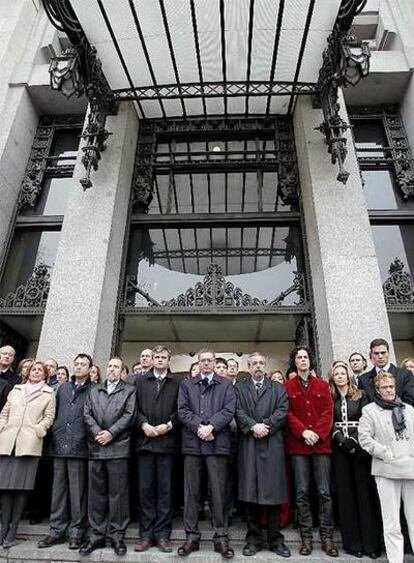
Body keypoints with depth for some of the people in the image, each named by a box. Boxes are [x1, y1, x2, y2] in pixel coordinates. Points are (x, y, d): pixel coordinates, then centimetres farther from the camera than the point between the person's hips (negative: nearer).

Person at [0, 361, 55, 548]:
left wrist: (37, 430, -11)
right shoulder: (16, 390, 18)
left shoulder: (49, 394, 8)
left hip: (30, 444, -3)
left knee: (22, 485, -1)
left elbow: (48, 418, 3)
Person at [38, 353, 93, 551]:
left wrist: (88, 437, -9)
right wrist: (54, 433, 8)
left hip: (79, 446, -4)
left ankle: (76, 531, 14)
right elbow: (55, 413, 18)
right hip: (59, 444, 4)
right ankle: (57, 530, 21)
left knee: (77, 490, 2)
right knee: (58, 489, 10)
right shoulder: (63, 388, 16)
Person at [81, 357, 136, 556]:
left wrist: (110, 433, -13)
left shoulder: (129, 390, 6)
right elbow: (87, 414, 6)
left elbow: (129, 415, -5)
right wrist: (97, 432, -9)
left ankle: (117, 535, 12)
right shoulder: (94, 390, 16)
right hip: (96, 446, 3)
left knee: (117, 493, 2)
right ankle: (97, 535, 20)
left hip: (118, 447, -3)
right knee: (96, 492, 9)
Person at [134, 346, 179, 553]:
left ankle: (162, 534, 15)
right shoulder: (140, 381, 11)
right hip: (144, 440, 1)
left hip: (167, 441, -1)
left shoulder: (176, 384, 7)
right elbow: (135, 408, 5)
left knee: (165, 489, 4)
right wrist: (144, 425, -9)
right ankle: (146, 534, 17)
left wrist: (168, 425, -11)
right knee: (145, 488, 6)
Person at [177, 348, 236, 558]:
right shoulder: (186, 385, 13)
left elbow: (228, 410, -1)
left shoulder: (226, 385, 10)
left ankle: (221, 537, 14)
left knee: (218, 491, 3)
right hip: (192, 441, 1)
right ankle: (192, 536, 18)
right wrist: (199, 428, -11)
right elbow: (182, 410, 2)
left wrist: (210, 427, -14)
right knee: (191, 491, 7)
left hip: (217, 442, -1)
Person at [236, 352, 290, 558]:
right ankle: (254, 538, 15)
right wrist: (253, 426, -14)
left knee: (273, 492, 3)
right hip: (248, 445, 0)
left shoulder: (278, 388, 14)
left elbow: (282, 412, 0)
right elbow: (238, 412, 0)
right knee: (250, 492, 4)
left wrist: (265, 426, -12)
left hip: (272, 444, 0)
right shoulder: (239, 388, 13)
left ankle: (275, 539, 15)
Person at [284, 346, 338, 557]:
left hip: (321, 443, 1)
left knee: (324, 492, 3)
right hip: (298, 445, -1)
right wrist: (303, 432, -13)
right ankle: (306, 537, 14)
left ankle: (327, 537, 14)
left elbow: (328, 412, 3)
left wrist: (318, 433, -9)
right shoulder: (287, 387, 5)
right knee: (302, 492, 4)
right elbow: (288, 413, -1)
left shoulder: (322, 386, 11)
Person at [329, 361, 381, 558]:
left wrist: (354, 440, -11)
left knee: (364, 490, 0)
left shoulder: (360, 395, 6)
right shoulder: (330, 398, 7)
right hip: (339, 449, 1)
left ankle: (370, 542, 8)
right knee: (345, 492, 4)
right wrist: (341, 439, -11)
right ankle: (353, 542, 12)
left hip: (360, 447, -1)